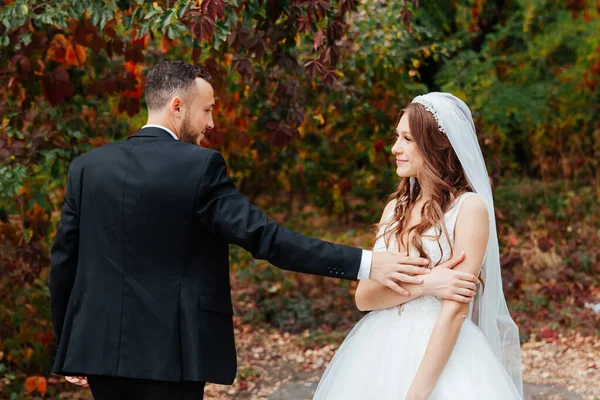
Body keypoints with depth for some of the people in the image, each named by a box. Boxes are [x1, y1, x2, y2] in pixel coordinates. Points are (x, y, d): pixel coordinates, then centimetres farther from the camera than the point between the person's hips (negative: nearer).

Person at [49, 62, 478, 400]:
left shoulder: (87, 167, 5)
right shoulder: (199, 166, -10)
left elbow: (64, 260, 8)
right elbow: (265, 237, -16)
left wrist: (70, 346, 18)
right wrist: (365, 264, -15)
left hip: (99, 347, 5)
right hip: (167, 354, -5)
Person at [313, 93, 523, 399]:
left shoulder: (469, 207, -10)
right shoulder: (396, 208, 8)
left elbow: (456, 309, -18)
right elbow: (364, 296, 1)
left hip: (441, 357, -6)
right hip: (378, 353, 6)